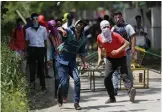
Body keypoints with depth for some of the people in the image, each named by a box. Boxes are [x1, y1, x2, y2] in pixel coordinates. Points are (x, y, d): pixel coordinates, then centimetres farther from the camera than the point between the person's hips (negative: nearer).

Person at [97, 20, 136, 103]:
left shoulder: (115, 35, -19)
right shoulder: (99, 37, -5)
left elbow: (126, 43, -23)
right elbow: (100, 47, 16)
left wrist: (118, 50, -32)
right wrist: (99, 57, 3)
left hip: (120, 57, -4)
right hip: (110, 59, 4)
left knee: (124, 75, -21)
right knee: (107, 78, -6)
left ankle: (131, 89, -39)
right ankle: (112, 98, 3)